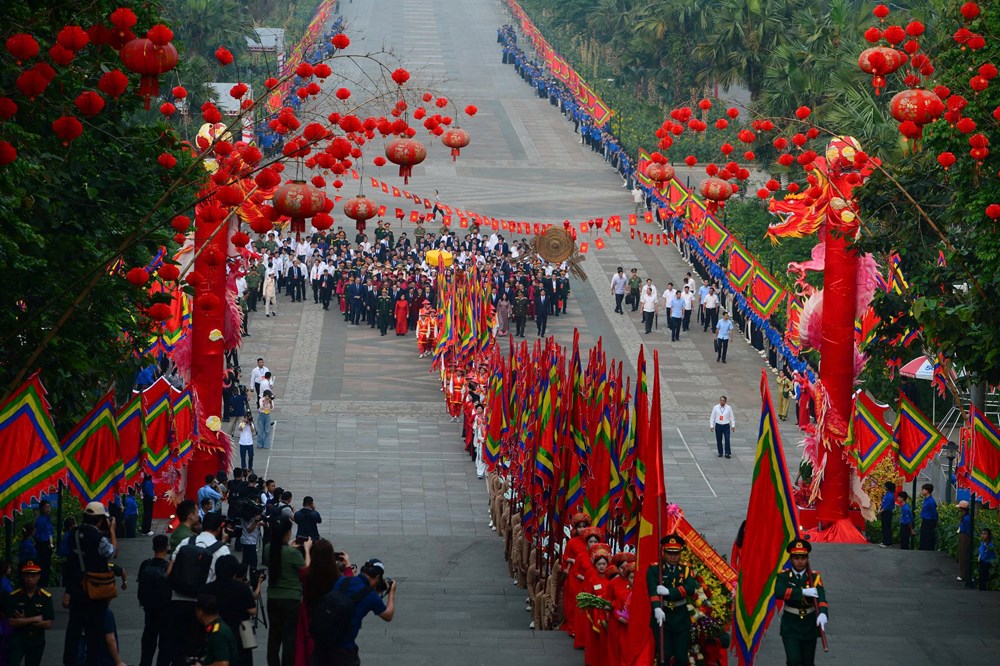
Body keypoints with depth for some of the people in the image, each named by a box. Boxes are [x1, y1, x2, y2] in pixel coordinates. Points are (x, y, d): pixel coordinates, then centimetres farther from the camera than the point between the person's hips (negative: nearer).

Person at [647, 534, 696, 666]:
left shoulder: (686, 570, 7)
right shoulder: (654, 569, -1)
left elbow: (691, 588, -12)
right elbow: (652, 589, -18)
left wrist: (669, 592, -25)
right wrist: (657, 608, -36)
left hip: (681, 619, 2)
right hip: (662, 616, -2)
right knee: (664, 655, -5)